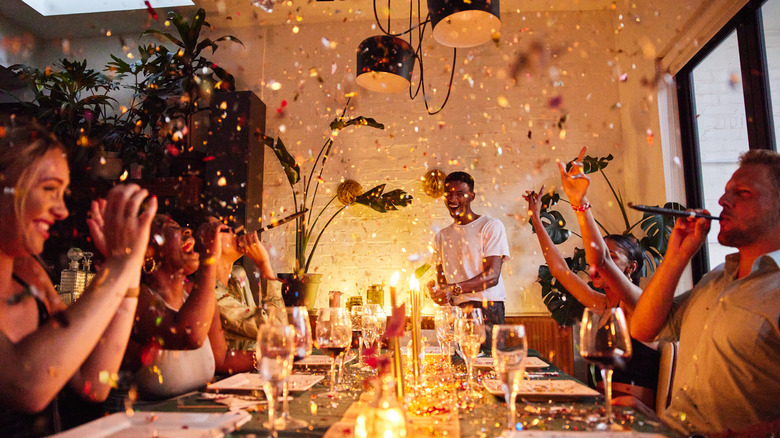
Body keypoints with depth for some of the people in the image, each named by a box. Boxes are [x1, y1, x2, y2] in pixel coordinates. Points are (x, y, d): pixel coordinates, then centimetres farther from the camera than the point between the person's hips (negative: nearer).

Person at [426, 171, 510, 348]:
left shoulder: (491, 226, -1)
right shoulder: (441, 236, 17)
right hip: (455, 310, 4)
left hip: (487, 308, -4)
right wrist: (436, 290, -6)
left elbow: (492, 276, -11)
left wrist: (454, 289, -22)